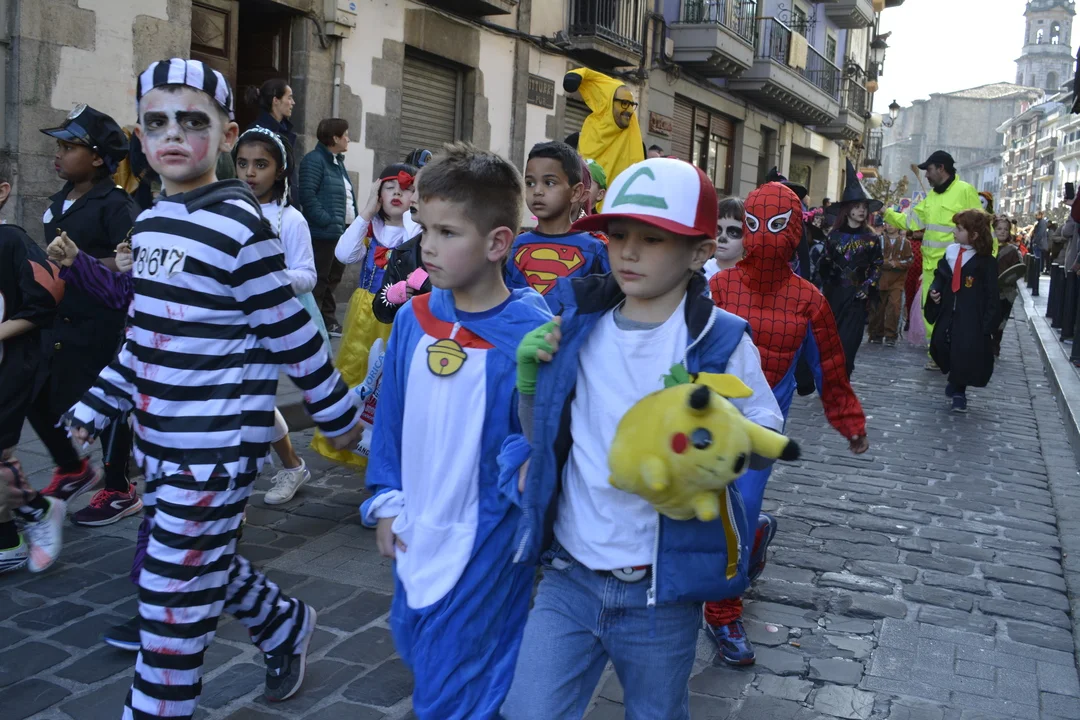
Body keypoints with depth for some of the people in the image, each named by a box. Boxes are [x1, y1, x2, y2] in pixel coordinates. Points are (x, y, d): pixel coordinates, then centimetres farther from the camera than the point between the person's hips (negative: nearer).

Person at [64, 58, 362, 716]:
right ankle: (287, 627, 47)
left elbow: (291, 333, -10)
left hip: (219, 440, -8)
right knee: (203, 563, 22)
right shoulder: (150, 224, 10)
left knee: (175, 592, 0)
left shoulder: (239, 225, -14)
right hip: (161, 436, 8)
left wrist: (339, 415, -4)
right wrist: (97, 408, 20)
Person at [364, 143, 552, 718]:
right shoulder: (412, 319, -1)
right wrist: (387, 501, 9)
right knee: (417, 649, 26)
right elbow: (391, 417, 8)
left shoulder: (531, 333, -20)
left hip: (486, 542, -6)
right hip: (419, 532, 6)